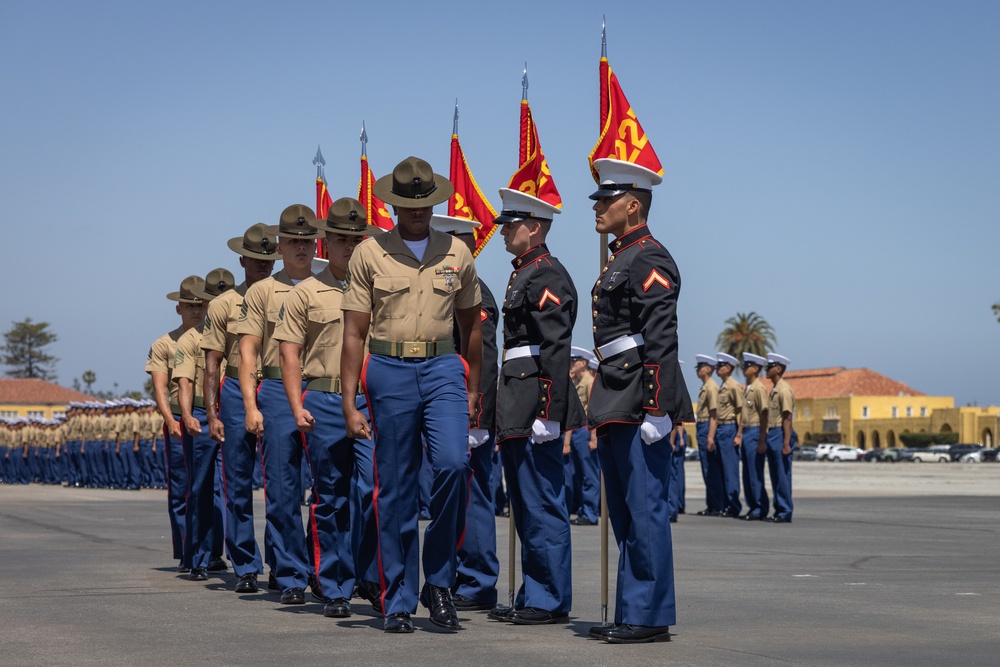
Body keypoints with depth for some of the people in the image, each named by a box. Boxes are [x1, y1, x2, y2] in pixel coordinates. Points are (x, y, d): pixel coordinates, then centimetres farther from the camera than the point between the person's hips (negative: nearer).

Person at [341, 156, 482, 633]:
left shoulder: (457, 253, 9)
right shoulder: (369, 254, 3)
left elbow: (471, 326, 19)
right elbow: (354, 334, 2)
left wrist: (472, 391, 20)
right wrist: (350, 403, -3)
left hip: (444, 369, 1)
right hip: (389, 373, -1)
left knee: (453, 464, -20)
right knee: (395, 490, 1)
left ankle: (439, 581, -3)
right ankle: (398, 602, 11)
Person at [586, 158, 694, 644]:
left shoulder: (650, 260, -11)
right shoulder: (620, 259, 20)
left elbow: (661, 340, -18)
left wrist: (656, 407, -24)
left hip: (640, 406, -10)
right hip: (615, 406, 10)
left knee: (646, 511, -6)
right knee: (625, 513, 12)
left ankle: (651, 617, -2)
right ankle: (632, 613, 18)